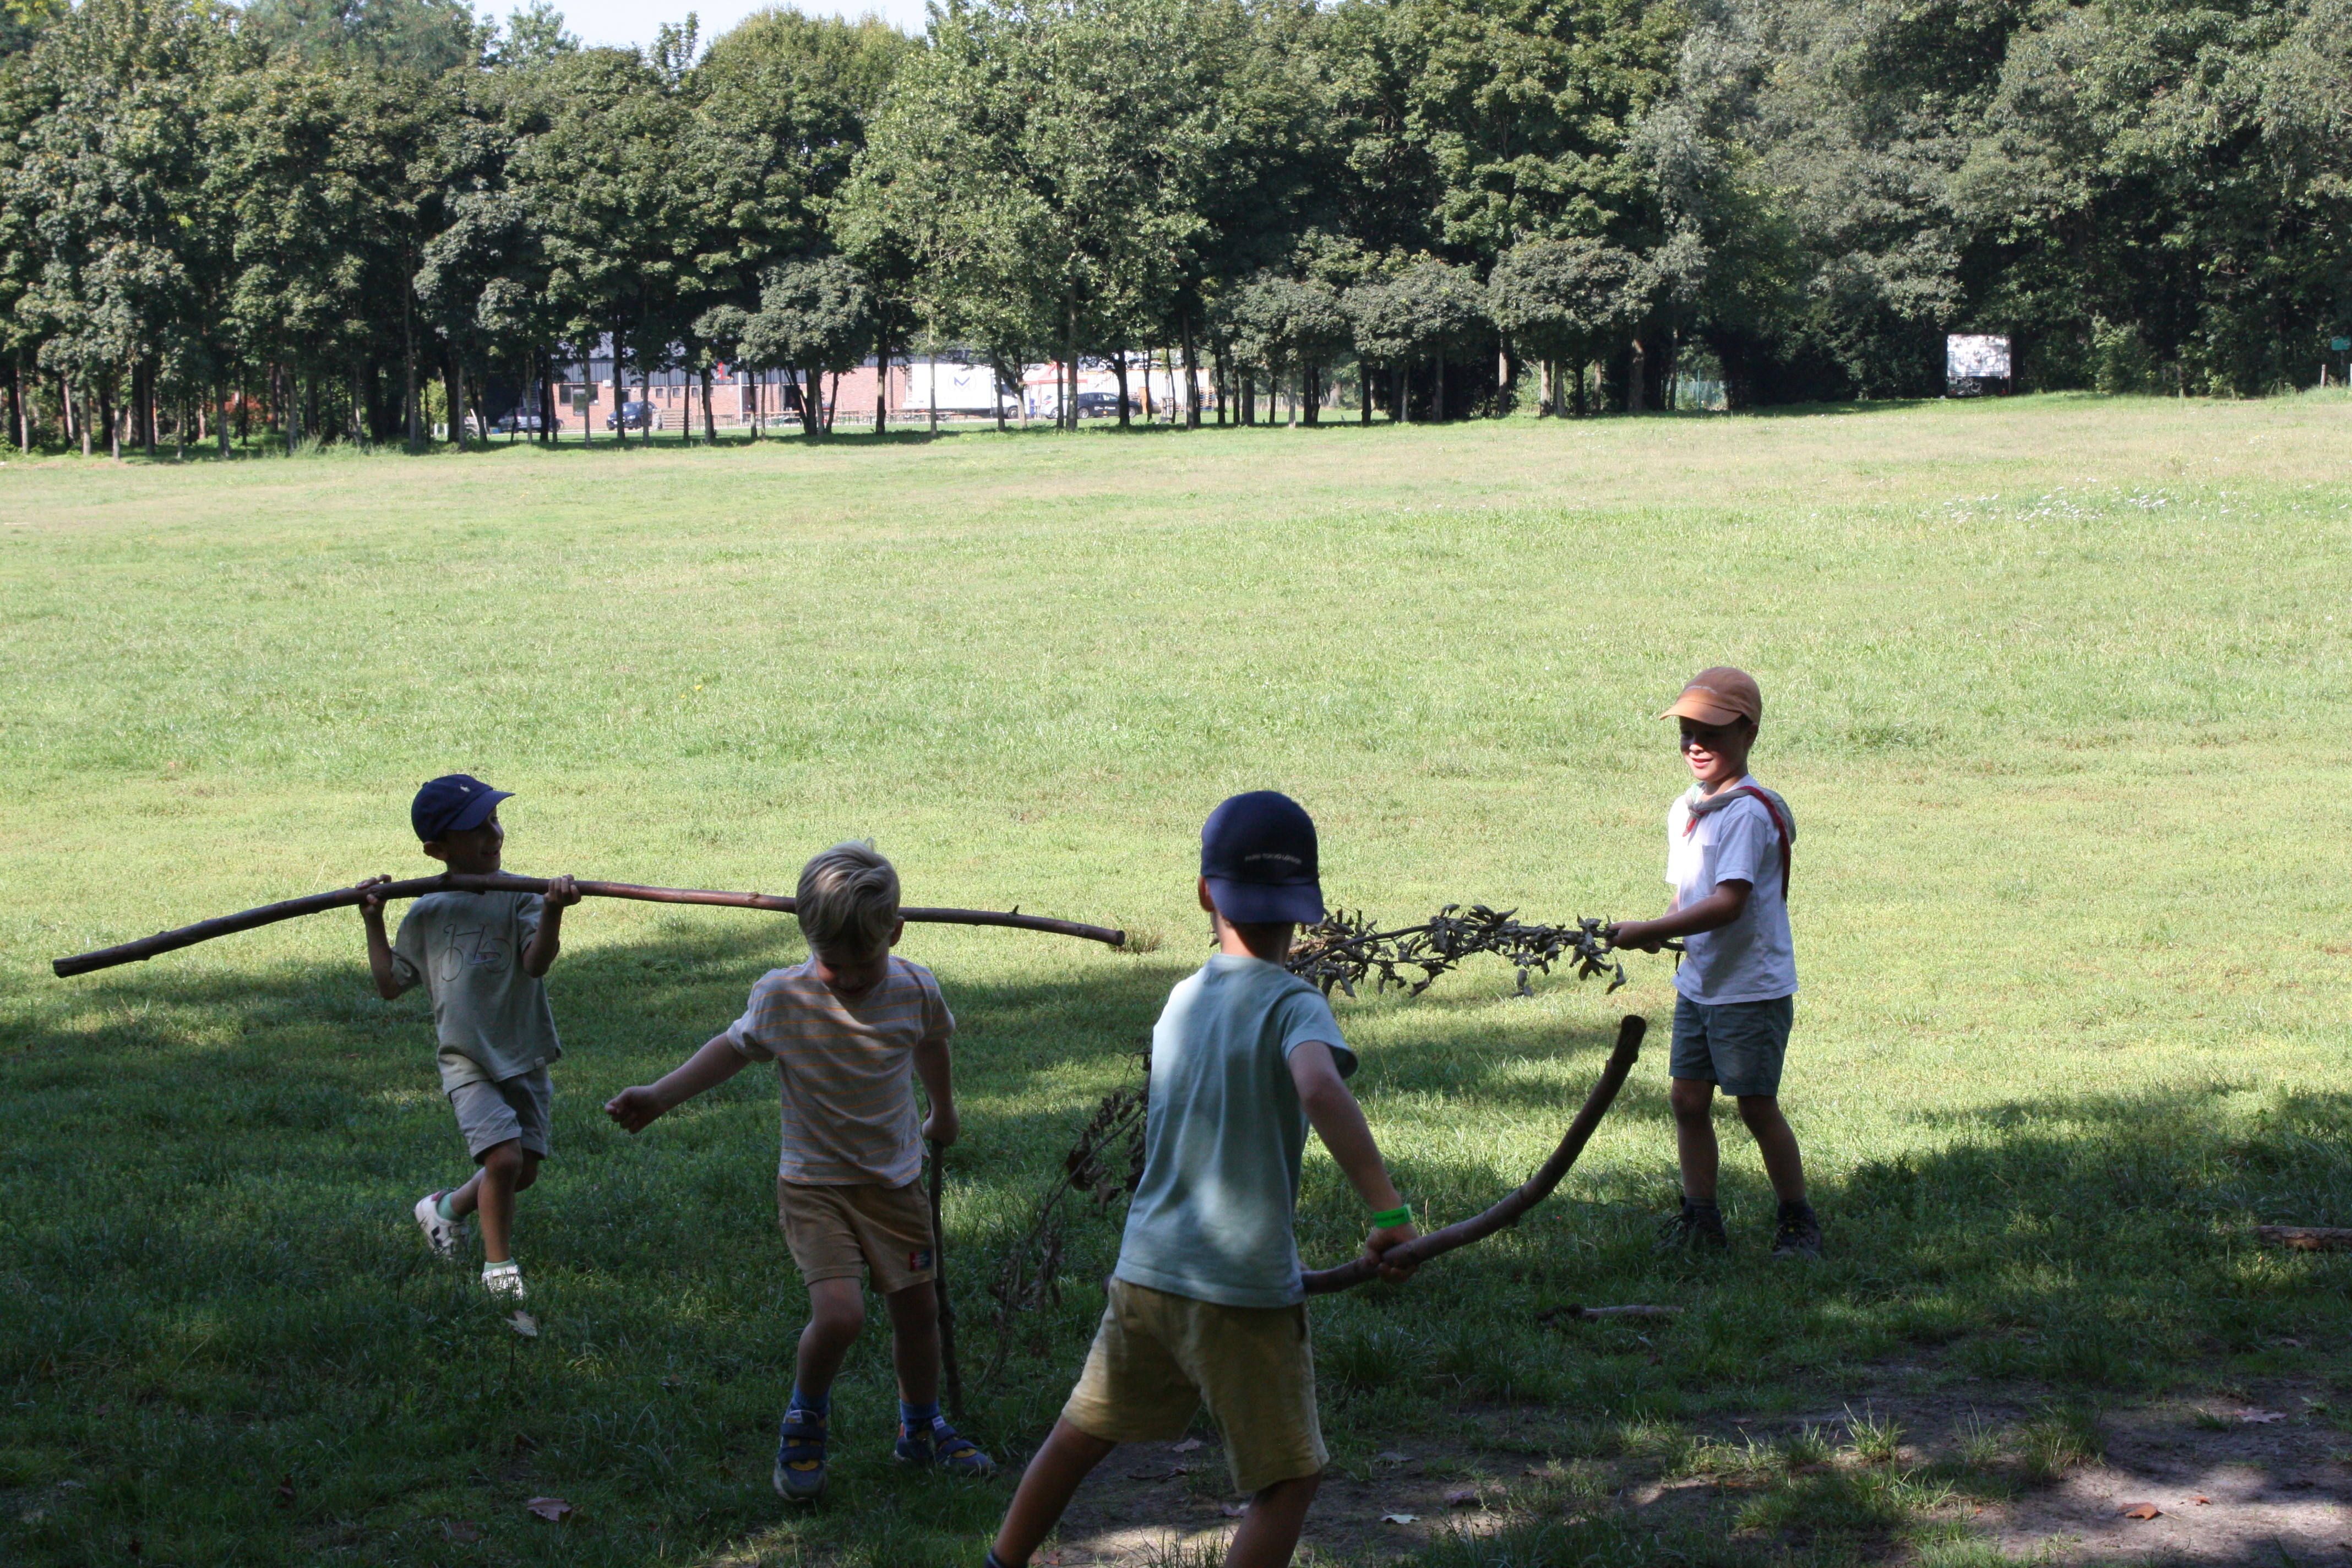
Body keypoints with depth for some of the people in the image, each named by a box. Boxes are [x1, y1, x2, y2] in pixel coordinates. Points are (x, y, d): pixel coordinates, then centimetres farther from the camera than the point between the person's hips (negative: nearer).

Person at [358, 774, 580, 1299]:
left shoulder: (519, 897, -2)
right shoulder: (426, 913, 4)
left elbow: (537, 963, -18)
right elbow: (390, 984, 12)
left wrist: (551, 914, -34)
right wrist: (373, 923, 6)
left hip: (525, 1059, 2)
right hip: (467, 1061, -1)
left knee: (523, 1170, 4)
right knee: (503, 1156, -18)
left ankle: (447, 1208, 33)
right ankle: (498, 1264, 0)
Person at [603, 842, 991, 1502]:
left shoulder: (915, 990, -9)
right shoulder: (782, 997, -17)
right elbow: (733, 1047, 0)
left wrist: (943, 1114, 30)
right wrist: (659, 1096, -8)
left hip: (894, 1180, 3)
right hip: (815, 1183, -3)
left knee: (917, 1307, 11)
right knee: (838, 1312, -19)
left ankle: (922, 1428, 36)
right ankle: (804, 1420, 10)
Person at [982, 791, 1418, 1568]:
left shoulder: (1181, 1001, 7)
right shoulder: (1292, 1004, -13)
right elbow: (1320, 1090, -34)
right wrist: (1389, 1211, -32)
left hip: (1144, 1272, 6)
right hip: (1245, 1295, -6)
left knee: (1080, 1436, 23)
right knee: (1289, 1481, 8)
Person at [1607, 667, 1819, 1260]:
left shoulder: (1749, 812, -18)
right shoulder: (1684, 810, 10)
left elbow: (1729, 902, -26)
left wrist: (1650, 932, -25)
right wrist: (1664, 929, -4)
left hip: (1752, 987, -8)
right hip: (1698, 983, 8)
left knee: (1756, 1106, -1)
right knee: (1688, 1099, 8)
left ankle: (1798, 1222, 12)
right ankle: (1700, 1218, 18)